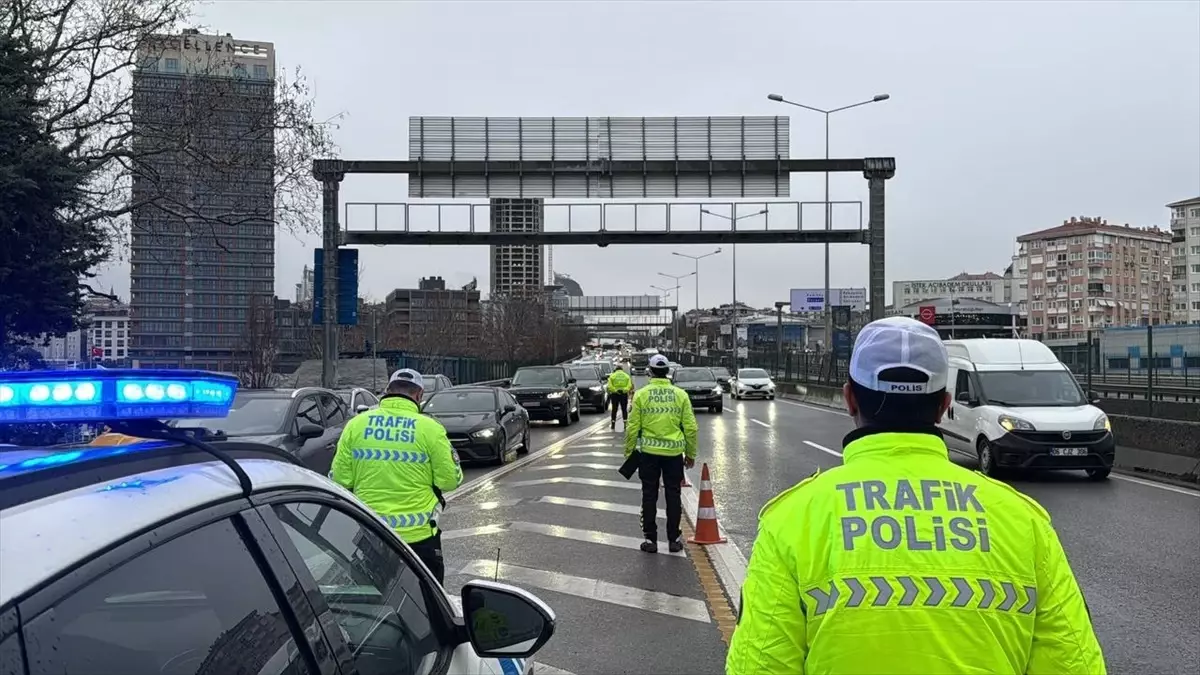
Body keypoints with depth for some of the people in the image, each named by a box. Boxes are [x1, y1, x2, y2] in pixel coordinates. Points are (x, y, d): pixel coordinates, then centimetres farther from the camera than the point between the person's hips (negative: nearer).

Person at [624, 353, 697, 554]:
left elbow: (632, 427, -4)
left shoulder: (641, 395, -4)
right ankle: (674, 539, 14)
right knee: (673, 495, 10)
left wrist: (629, 452, 7)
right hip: (674, 453, 1)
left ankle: (650, 539, 11)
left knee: (649, 496, 8)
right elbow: (690, 427, 0)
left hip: (649, 452, -1)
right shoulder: (680, 395, 0)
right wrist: (691, 453, 10)